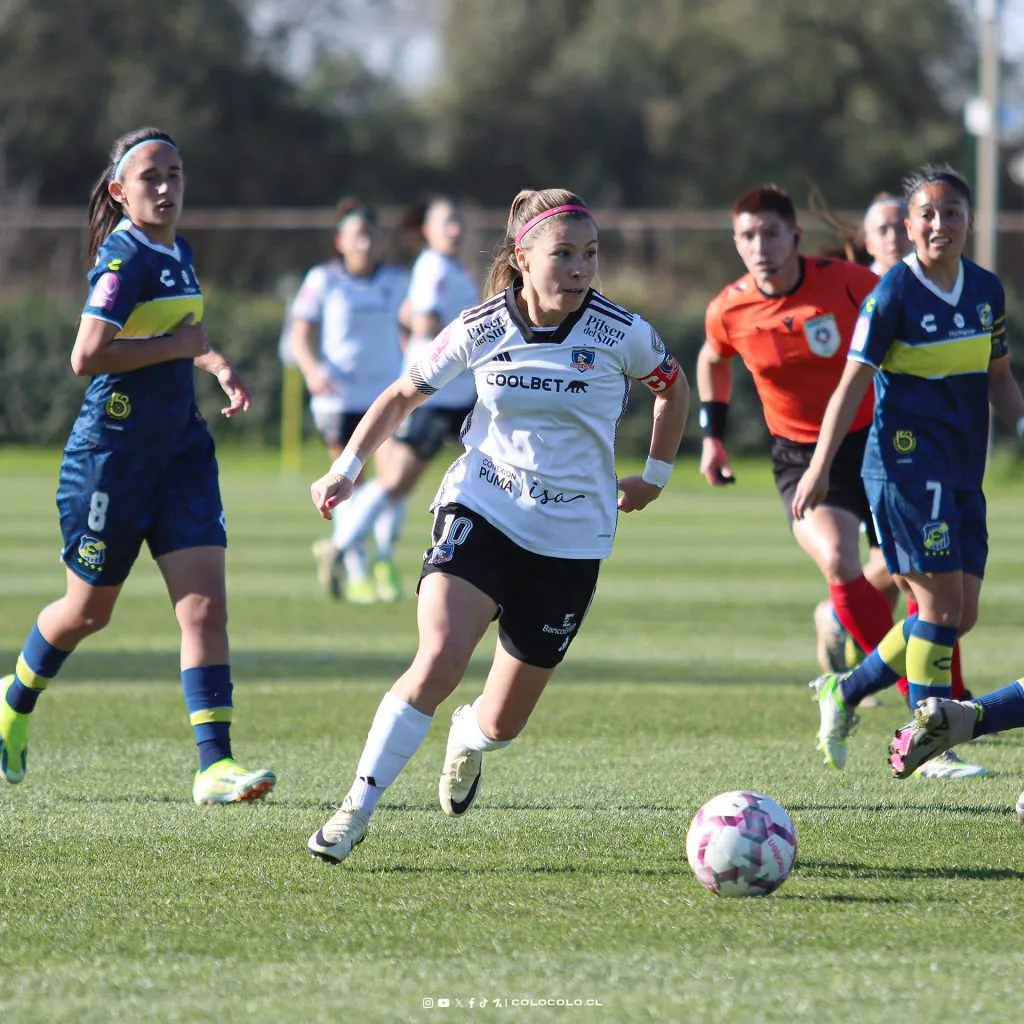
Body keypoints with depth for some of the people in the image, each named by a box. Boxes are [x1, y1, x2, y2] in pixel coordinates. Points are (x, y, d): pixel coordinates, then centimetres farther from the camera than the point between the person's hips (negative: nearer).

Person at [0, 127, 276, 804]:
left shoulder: (178, 251, 10)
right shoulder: (124, 258, -17)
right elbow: (87, 356, -27)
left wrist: (215, 363, 9)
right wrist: (180, 344, -19)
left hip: (181, 449, 7)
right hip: (115, 450, -7)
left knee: (205, 603, -8)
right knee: (89, 610, 10)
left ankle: (214, 766, -12)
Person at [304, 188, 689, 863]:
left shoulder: (622, 334, -9)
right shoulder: (480, 330, -7)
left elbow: (673, 386, 13)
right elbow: (404, 396, 8)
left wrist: (656, 476, 15)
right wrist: (348, 467, 0)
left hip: (571, 537, 1)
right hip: (481, 510, -1)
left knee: (504, 720, 8)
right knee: (441, 657, -28)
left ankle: (468, 739, 48)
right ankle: (356, 811, -19)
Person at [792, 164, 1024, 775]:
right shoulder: (894, 294, -10)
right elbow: (853, 382, -9)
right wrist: (819, 468, -12)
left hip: (963, 472, 7)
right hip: (906, 463, -7)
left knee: (961, 614, 5)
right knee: (942, 600, -12)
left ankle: (846, 693, 20)